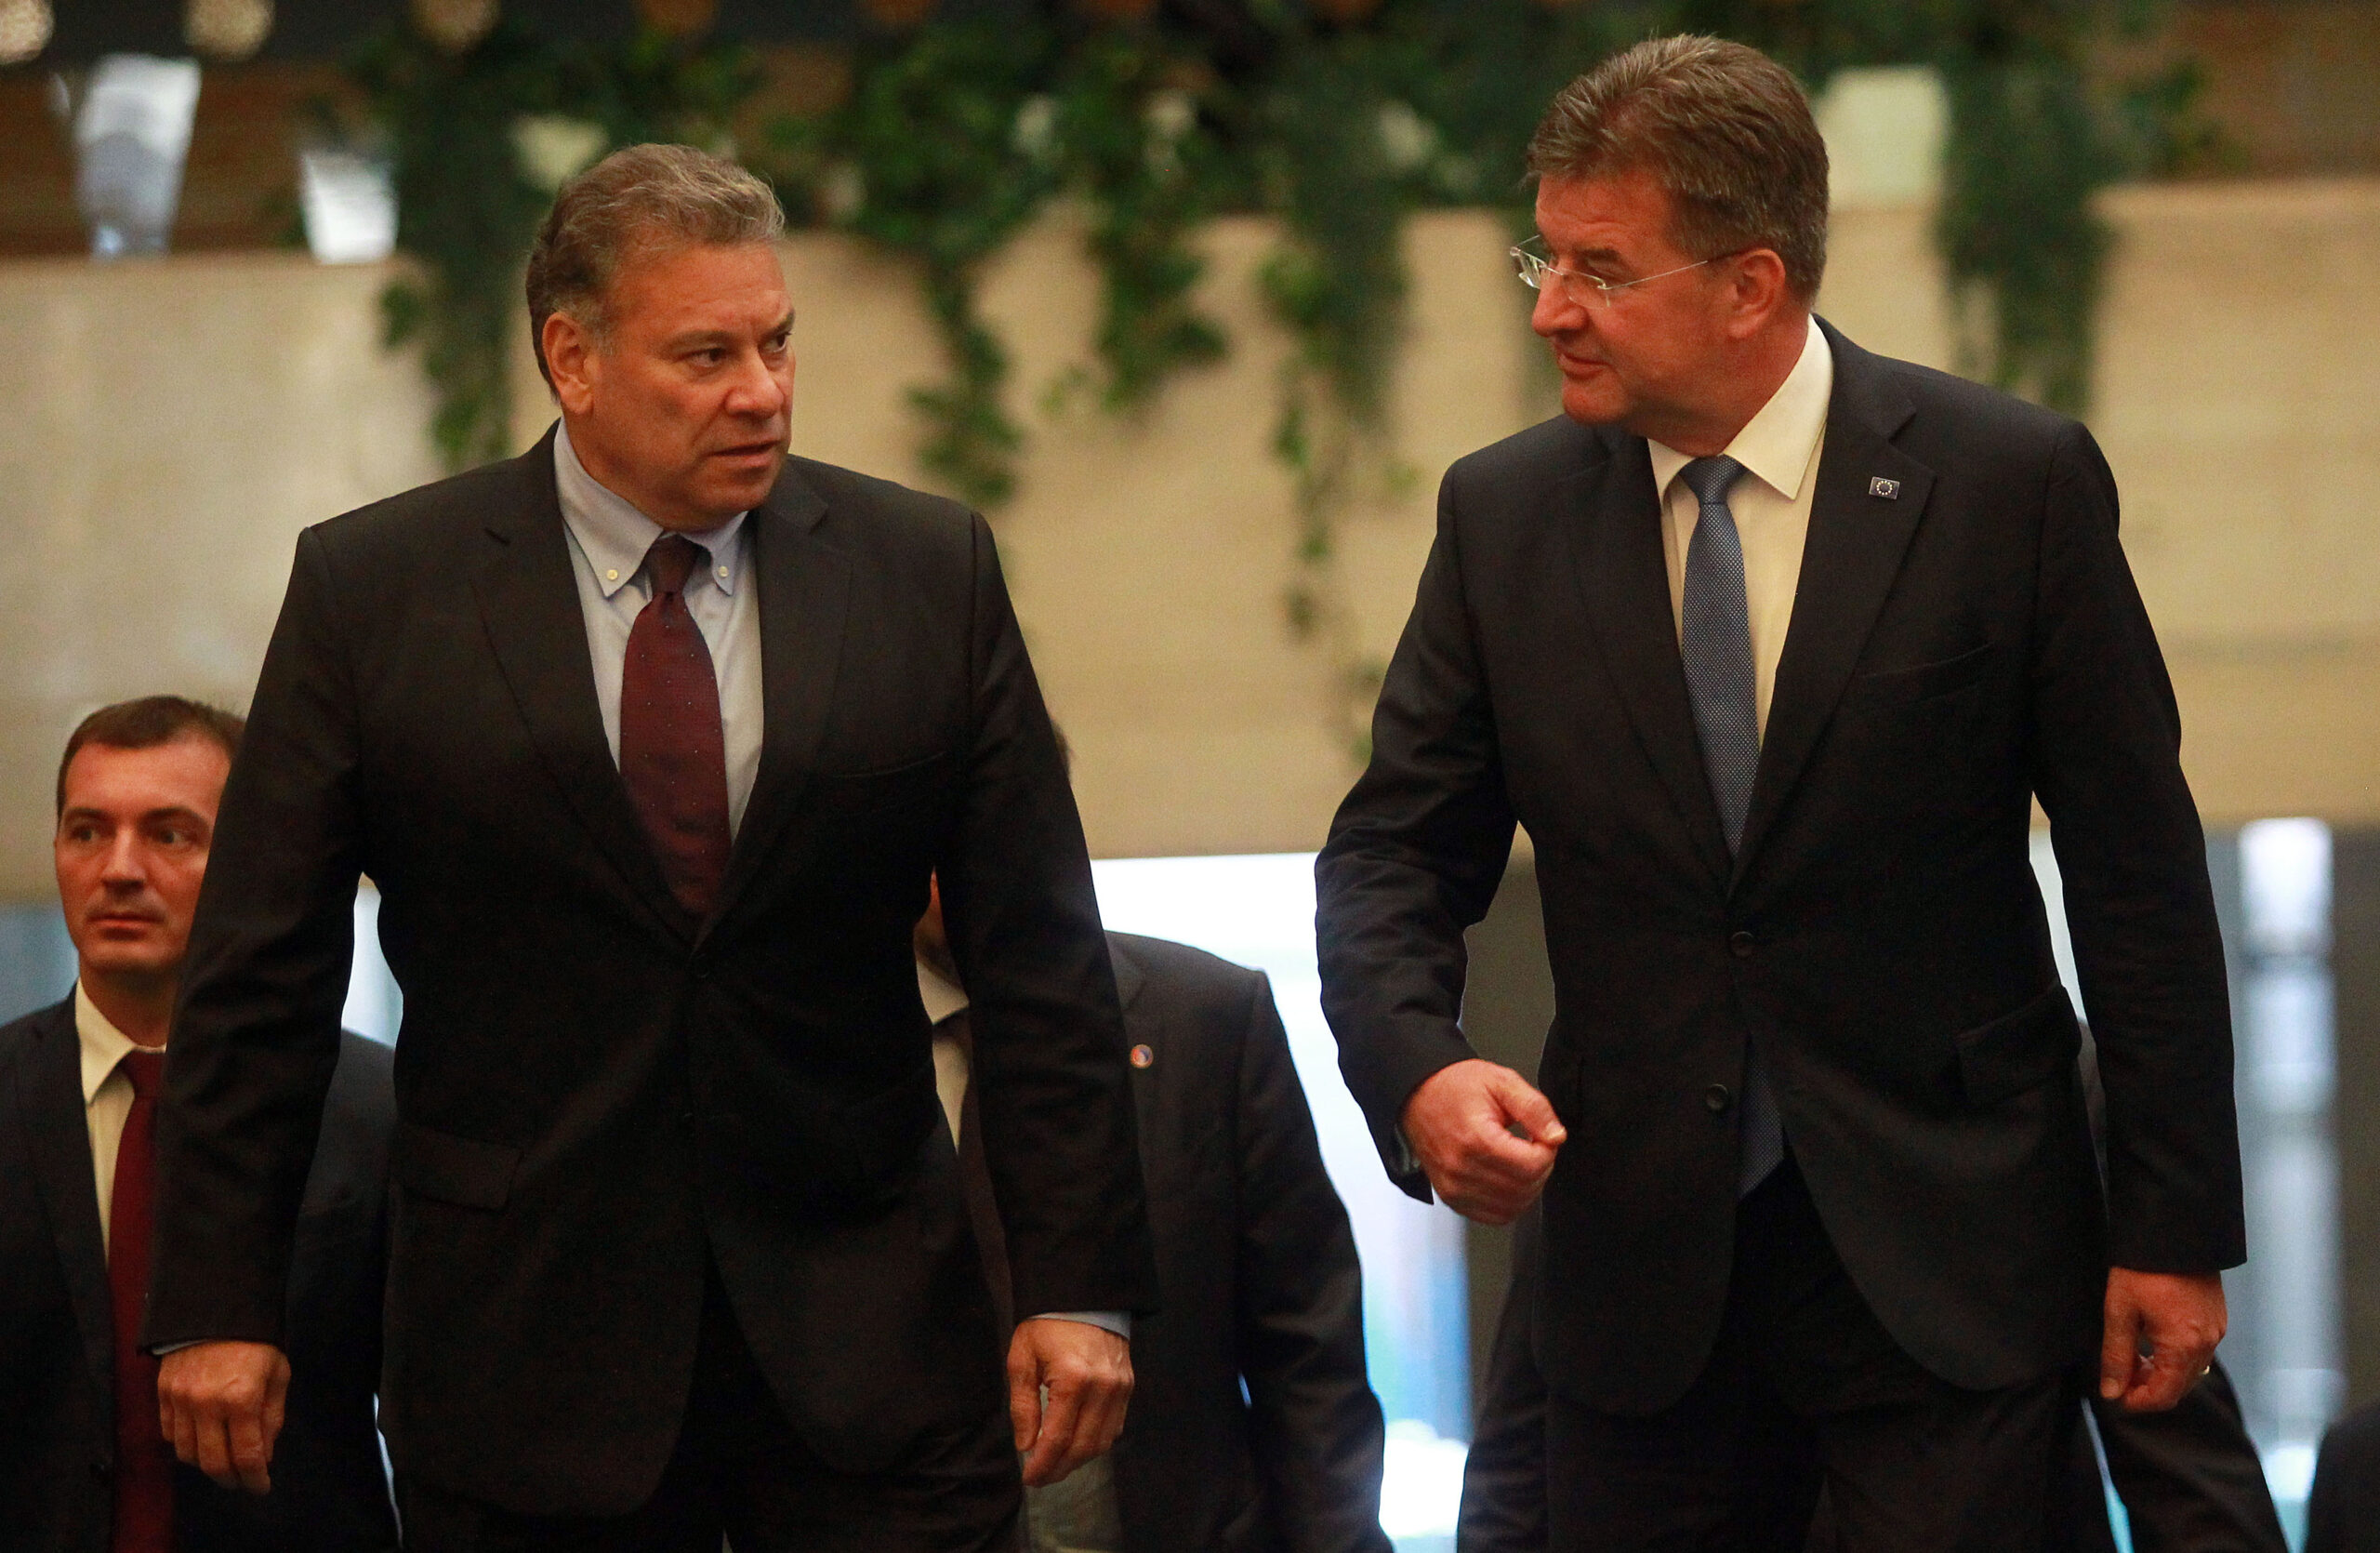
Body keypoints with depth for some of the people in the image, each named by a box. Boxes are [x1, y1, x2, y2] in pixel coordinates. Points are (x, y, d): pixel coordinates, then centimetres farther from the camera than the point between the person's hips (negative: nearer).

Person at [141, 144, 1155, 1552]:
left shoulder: (929, 574, 4)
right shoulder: (374, 592, 0)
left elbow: (1041, 963, 4)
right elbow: (263, 979, 1)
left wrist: (1079, 1285, -2)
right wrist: (218, 1305, -3)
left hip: (867, 1337, 1)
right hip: (521, 1351, -1)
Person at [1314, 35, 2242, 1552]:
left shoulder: (2012, 485, -6)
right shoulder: (1504, 515, 3)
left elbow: (2141, 879, -2)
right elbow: (1395, 852, 6)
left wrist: (2175, 1229, -3)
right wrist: (1419, 1069, -16)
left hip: (1946, 1253, -3)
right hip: (1641, 1258, 3)